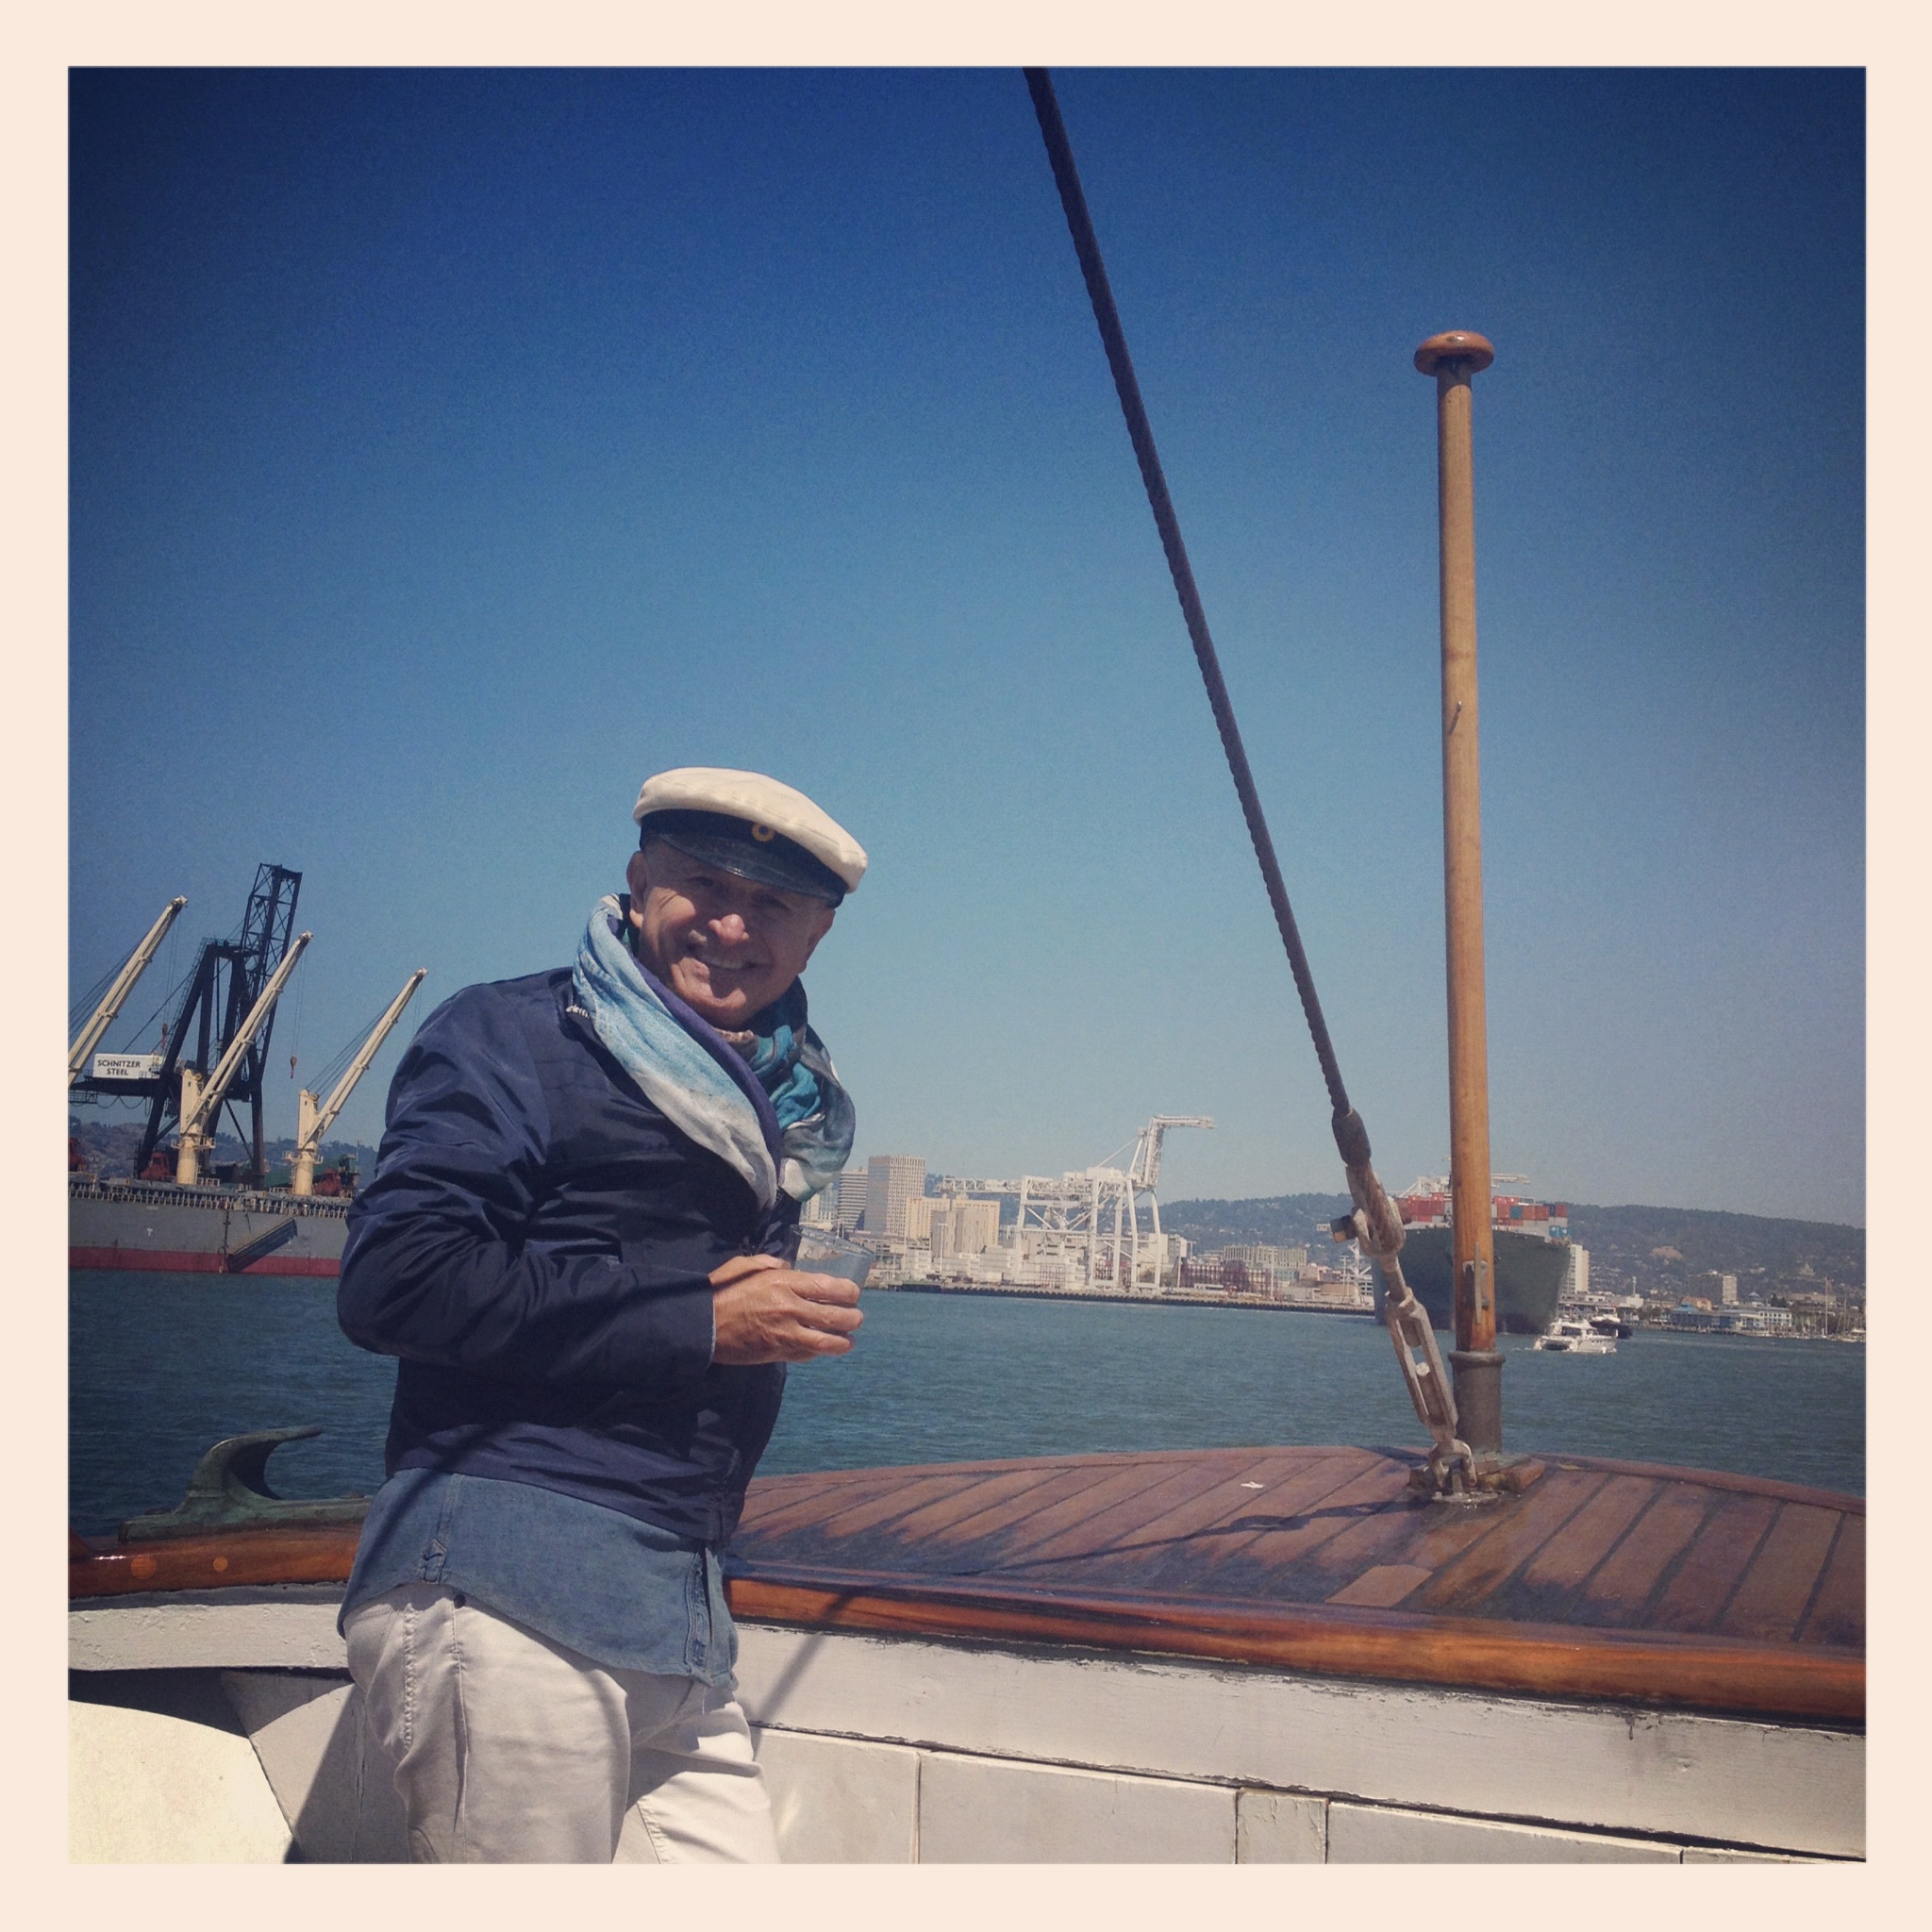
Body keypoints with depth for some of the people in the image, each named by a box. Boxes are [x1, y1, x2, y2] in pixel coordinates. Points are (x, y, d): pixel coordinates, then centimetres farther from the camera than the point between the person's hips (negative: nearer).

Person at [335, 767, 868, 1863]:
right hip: (509, 1589, -7)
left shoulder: (779, 1098, 19)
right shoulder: (515, 1039, -3)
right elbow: (394, 1280, -16)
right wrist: (700, 1323, -13)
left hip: (680, 1612, 7)